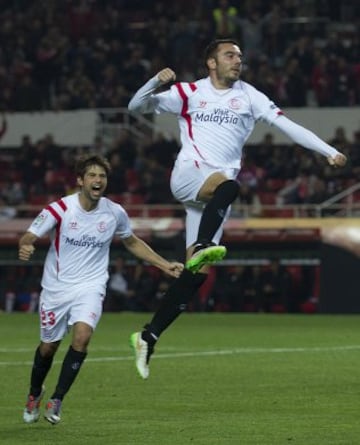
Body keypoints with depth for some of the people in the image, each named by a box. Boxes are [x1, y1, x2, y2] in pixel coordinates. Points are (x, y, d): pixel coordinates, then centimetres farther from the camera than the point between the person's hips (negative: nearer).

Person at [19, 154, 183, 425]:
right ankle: (35, 393, 41)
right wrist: (25, 247, -37)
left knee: (82, 336, -24)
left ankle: (57, 399, -11)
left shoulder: (115, 213, -3)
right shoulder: (60, 209, -13)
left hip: (90, 287, 1)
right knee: (48, 347, 10)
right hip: (56, 287, -1)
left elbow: (132, 242, 16)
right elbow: (29, 237, -12)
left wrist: (165, 265, 12)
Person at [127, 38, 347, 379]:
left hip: (216, 192, 3)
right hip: (188, 175, -3)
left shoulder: (248, 96, 13)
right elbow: (136, 107, 7)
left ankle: (148, 337, 1)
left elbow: (287, 126, 7)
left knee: (198, 271, -5)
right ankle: (201, 246, -52)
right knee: (228, 184, -38)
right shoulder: (189, 93, 8)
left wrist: (329, 152, -1)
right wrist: (156, 82, -13)